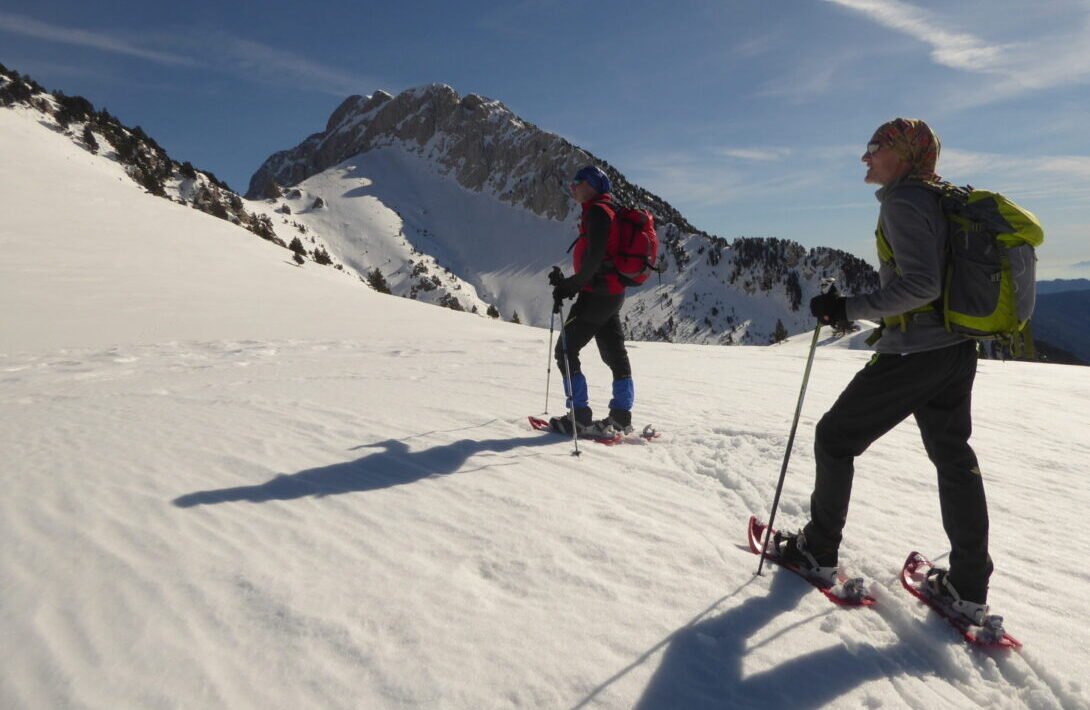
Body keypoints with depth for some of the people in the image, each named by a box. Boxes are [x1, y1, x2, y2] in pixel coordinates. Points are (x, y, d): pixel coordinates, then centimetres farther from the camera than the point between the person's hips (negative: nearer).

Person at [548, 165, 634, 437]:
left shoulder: (597, 211, -12)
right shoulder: (609, 211, 19)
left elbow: (594, 258, -23)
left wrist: (569, 285, -16)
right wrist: (568, 283, 12)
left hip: (597, 294, -10)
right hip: (613, 293, 10)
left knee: (566, 352, -4)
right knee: (614, 354, 11)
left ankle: (581, 418, -3)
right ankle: (621, 417, 18)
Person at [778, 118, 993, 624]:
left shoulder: (903, 201, -14)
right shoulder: (943, 200, 15)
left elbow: (920, 285, -24)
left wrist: (847, 309, -21)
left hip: (912, 351, -9)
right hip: (957, 350, 9)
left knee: (835, 438, 5)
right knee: (953, 457, 14)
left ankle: (818, 551, 17)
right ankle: (968, 589, 20)